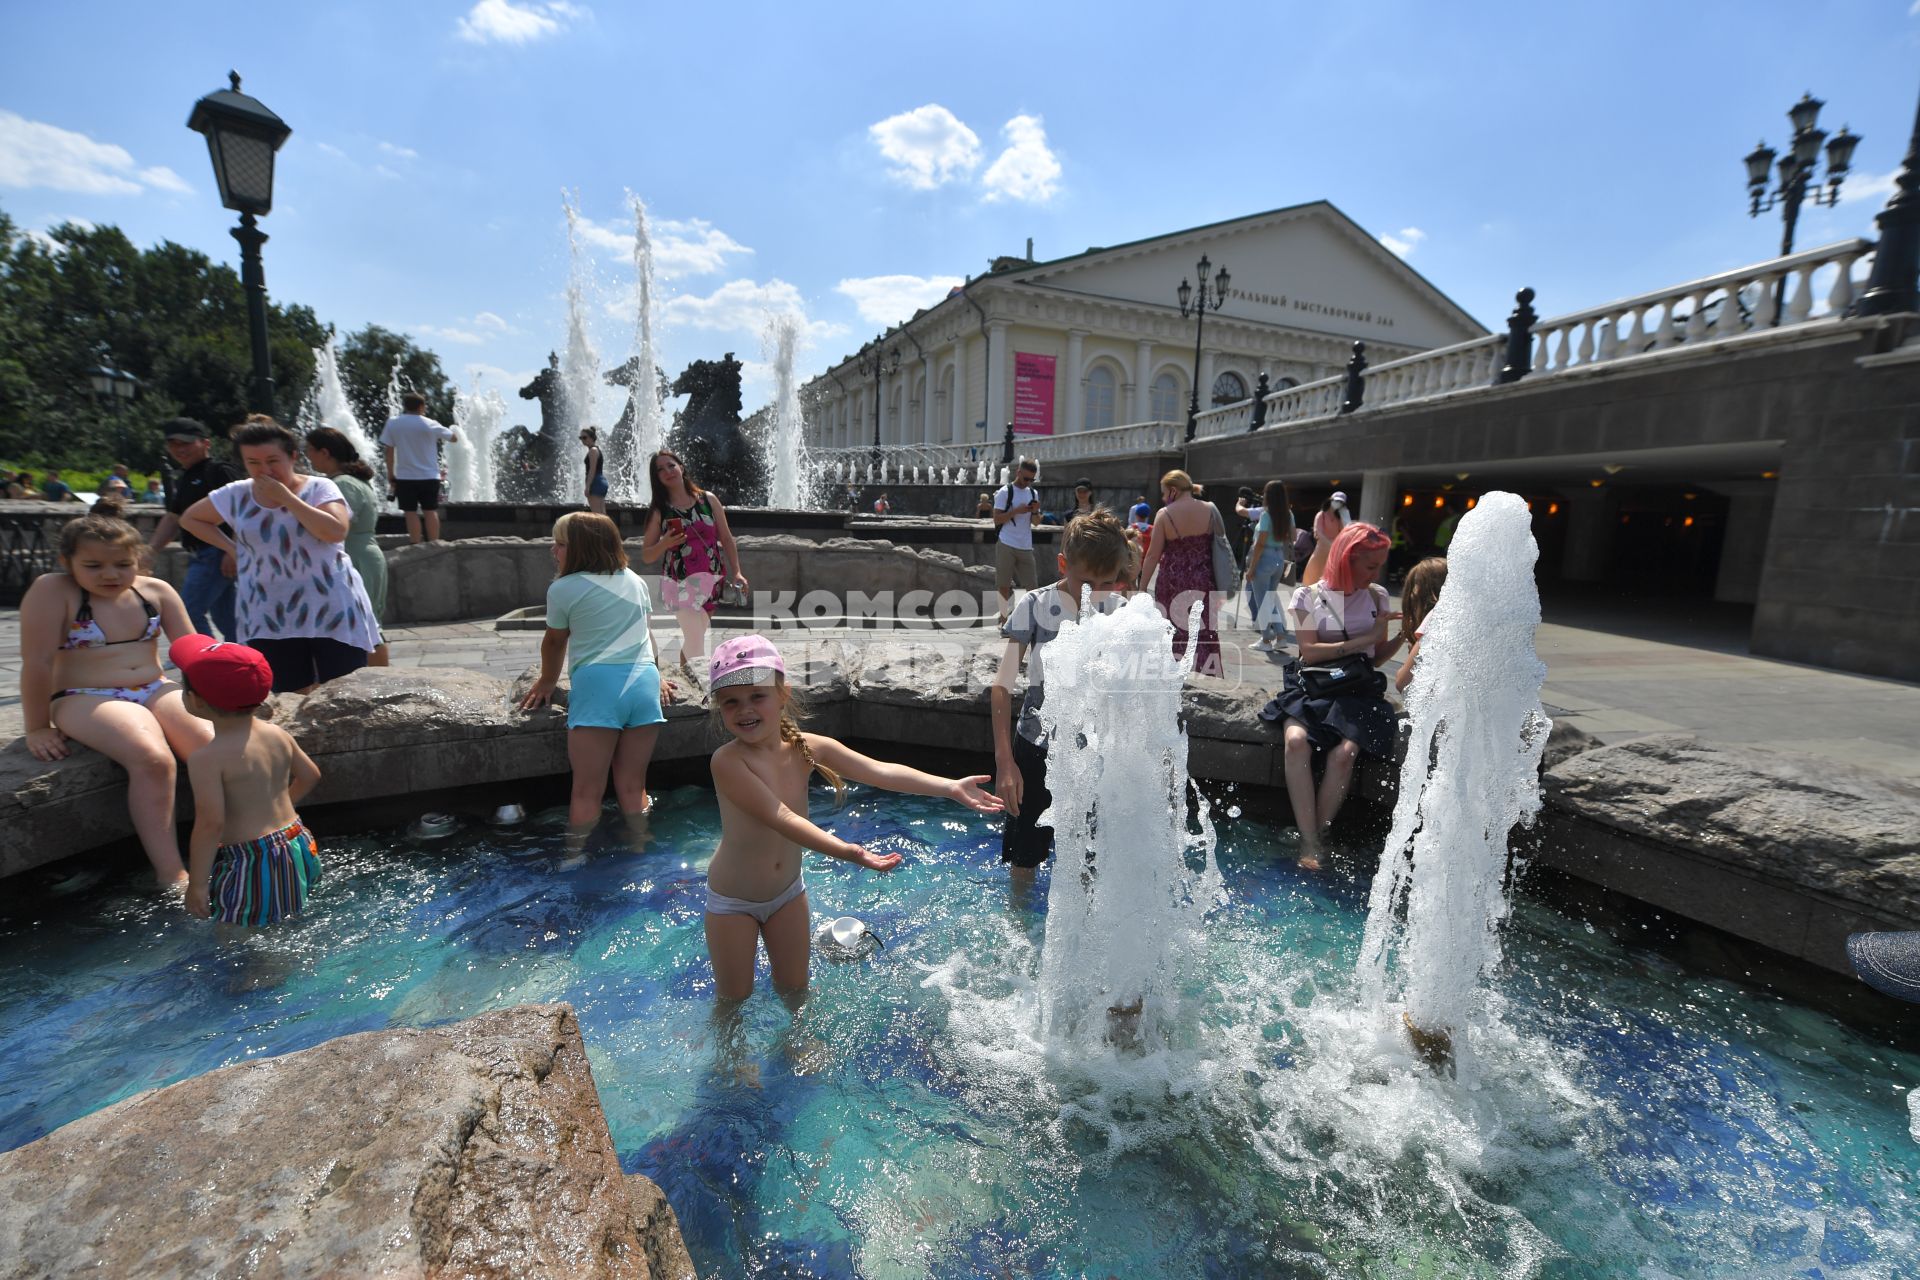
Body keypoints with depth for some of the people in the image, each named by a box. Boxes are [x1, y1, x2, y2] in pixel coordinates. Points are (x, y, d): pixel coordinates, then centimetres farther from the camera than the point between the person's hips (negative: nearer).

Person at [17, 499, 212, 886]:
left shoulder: (155, 590, 5)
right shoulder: (52, 591, -8)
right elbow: (38, 662, -8)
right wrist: (37, 728, -6)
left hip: (156, 691, 4)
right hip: (85, 701, -4)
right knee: (153, 759, -31)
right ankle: (170, 875, -27)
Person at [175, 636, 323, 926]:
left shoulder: (206, 758, -18)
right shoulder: (277, 734, 2)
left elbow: (210, 823, -20)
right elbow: (310, 775, 16)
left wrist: (197, 883, -11)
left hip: (251, 866, -8)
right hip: (299, 847, 8)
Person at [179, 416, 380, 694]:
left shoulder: (319, 488, -2)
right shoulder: (236, 495, 8)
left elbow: (336, 531, -20)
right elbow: (190, 518, 24)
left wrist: (285, 497, -13)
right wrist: (232, 547, 9)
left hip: (331, 609, -3)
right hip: (270, 617, 4)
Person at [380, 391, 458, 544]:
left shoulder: (392, 423, -1)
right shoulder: (430, 424, -4)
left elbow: (389, 451, 0)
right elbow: (454, 438, 7)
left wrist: (390, 475, 7)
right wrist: (454, 430, 29)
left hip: (405, 477, 0)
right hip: (429, 476, 0)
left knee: (411, 513, 2)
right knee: (430, 511, 6)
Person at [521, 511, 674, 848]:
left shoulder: (562, 589, 6)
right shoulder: (634, 581, 19)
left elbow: (555, 642, 19)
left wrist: (547, 682, 36)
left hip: (597, 685, -4)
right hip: (644, 682, 4)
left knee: (587, 791, 2)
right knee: (633, 788, 11)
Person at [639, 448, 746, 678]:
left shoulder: (708, 500, 3)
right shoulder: (659, 511, 0)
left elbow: (726, 538, 6)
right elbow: (646, 556, 2)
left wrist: (736, 572, -3)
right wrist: (665, 544, -18)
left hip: (713, 580, 2)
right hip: (680, 583, -2)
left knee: (694, 636, 14)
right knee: (696, 641, -9)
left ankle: (684, 668, 34)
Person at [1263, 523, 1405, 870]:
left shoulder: (1377, 596, 13)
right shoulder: (1309, 596, 4)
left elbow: (1376, 658, 17)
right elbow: (1310, 652, -7)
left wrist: (1403, 636, 0)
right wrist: (1366, 638, -9)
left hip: (1358, 689, 2)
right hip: (1311, 687, -1)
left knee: (1344, 752, -29)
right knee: (1297, 740, -32)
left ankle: (1318, 836, -15)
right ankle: (1310, 842, -27)